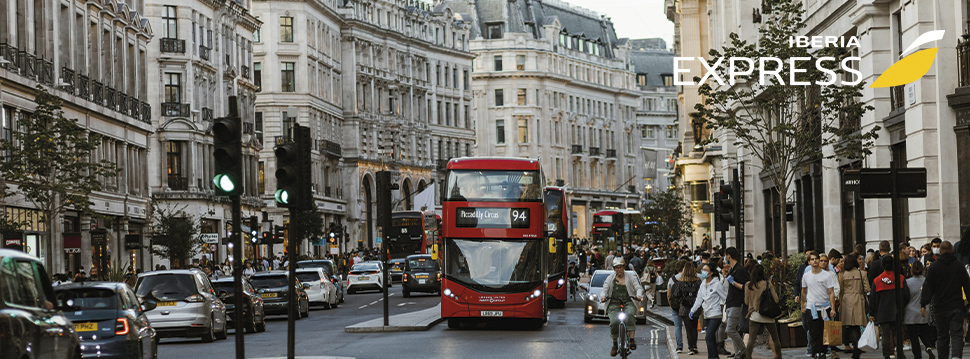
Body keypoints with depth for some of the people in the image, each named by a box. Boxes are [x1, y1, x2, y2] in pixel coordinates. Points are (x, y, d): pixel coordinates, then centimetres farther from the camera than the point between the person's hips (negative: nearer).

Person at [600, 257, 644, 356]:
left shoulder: (631, 278, 15)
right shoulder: (610, 278, 18)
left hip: (628, 303, -1)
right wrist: (603, 296, -13)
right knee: (614, 322, -23)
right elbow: (605, 288, 10)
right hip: (614, 304, 1)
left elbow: (638, 288, 6)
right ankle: (615, 344, -4)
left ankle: (632, 339, -36)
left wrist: (638, 295, -17)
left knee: (629, 315, -35)